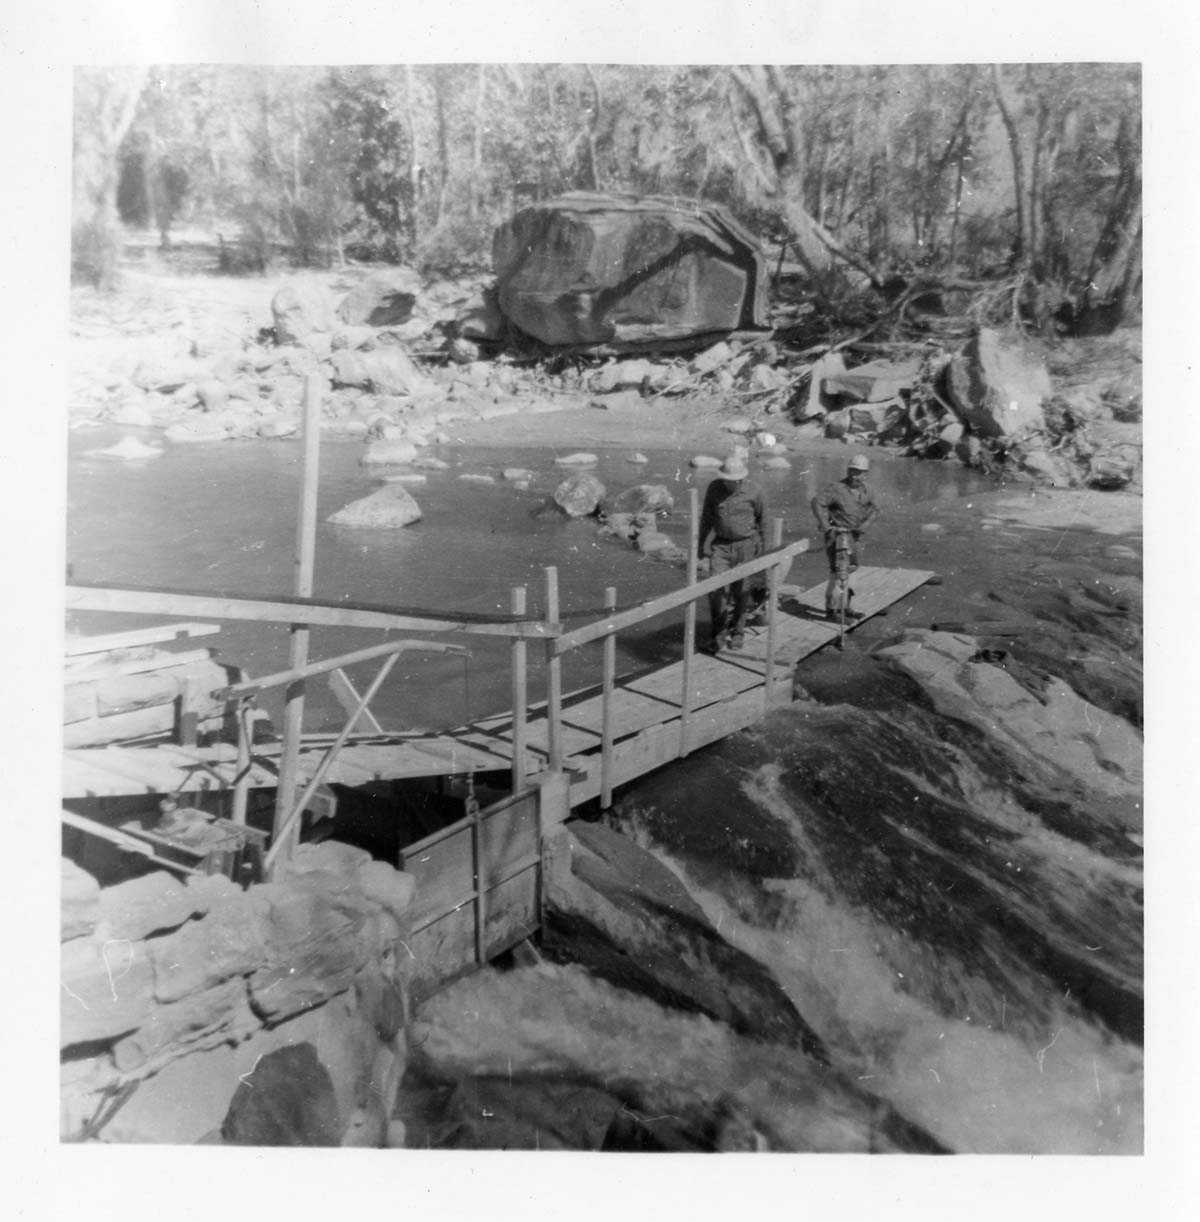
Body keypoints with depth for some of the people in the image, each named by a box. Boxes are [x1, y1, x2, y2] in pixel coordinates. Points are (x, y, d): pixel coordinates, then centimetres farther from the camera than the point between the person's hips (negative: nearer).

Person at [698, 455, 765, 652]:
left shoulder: (753, 490, -8)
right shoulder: (714, 488, -5)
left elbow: (762, 518, 7)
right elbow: (706, 518, 5)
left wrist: (760, 543, 12)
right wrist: (703, 544, 5)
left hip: (744, 545, -1)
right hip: (720, 545, 1)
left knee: (740, 591, 6)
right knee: (716, 589, -10)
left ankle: (737, 633, 23)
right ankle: (719, 635, -1)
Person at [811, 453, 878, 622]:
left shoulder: (866, 489, 6)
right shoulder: (836, 488, -17)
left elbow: (874, 509, 14)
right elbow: (817, 502, -26)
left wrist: (865, 524, -5)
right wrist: (825, 526, -31)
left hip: (855, 535, 8)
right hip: (838, 534, -8)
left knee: (849, 568, 17)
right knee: (840, 571, -14)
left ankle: (843, 607, 31)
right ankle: (832, 610, -10)